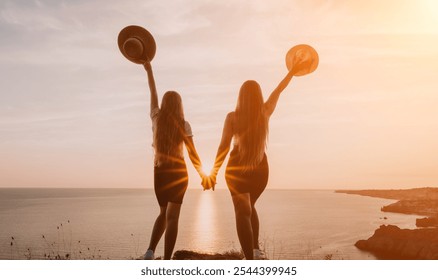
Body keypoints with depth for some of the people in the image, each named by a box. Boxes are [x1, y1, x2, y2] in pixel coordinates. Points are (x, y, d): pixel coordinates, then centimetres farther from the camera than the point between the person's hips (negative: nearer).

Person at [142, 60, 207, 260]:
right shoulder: (183, 125, -7)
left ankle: (150, 250, 3)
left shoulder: (156, 119, 1)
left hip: (159, 171, 3)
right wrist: (202, 174, 8)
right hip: (178, 171, -3)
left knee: (164, 213, 20)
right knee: (172, 216, -1)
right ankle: (166, 261, -4)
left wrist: (149, 71, 29)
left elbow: (153, 94, 16)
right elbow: (192, 154, -6)